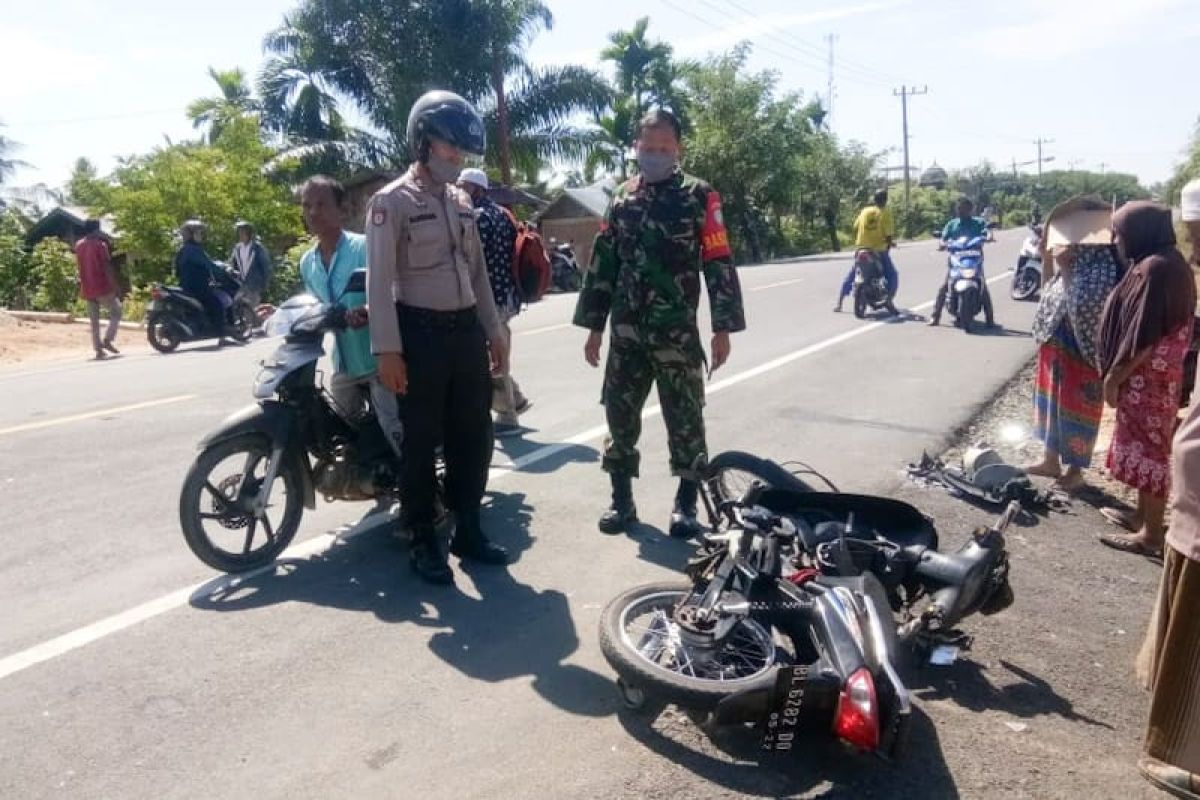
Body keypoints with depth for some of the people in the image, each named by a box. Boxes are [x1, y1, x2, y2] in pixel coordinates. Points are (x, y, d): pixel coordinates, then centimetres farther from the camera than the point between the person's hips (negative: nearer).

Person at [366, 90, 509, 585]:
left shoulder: (461, 201, 15)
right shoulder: (391, 201, -6)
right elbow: (379, 280, -12)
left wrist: (493, 331, 14)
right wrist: (387, 349, -18)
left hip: (466, 330, 7)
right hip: (421, 333, -7)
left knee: (474, 435, 10)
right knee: (422, 441, 1)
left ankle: (468, 531, 24)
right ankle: (423, 543, 14)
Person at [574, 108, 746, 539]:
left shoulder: (699, 196, 0)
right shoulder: (621, 198, 11)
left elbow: (719, 264, -4)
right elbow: (601, 265, 12)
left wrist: (722, 328, -9)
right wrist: (594, 326, 10)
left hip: (677, 332, -3)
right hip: (626, 332, 4)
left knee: (684, 419, 4)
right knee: (620, 415, 7)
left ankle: (686, 504, 18)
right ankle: (622, 500, 21)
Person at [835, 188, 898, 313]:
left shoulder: (865, 211, 5)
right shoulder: (886, 212, -7)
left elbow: (855, 228, 8)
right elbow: (889, 234, -9)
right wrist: (888, 247, 8)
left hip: (862, 249, 4)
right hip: (879, 250, -4)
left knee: (850, 276, 15)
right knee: (892, 276, 13)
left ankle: (839, 304, 10)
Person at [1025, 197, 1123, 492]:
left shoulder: (1102, 267, -19)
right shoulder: (1073, 264, 5)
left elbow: (1080, 307, -28)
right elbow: (1048, 298, 15)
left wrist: (1066, 268, -24)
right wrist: (1048, 262, 4)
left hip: (1081, 353, -8)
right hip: (1055, 347, 8)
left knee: (1075, 410, 5)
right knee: (1051, 403, 18)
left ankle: (1075, 469, 22)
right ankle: (1051, 460, 33)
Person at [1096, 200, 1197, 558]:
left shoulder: (1154, 268, -20)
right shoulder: (1169, 263, 12)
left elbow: (1143, 336, -23)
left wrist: (1113, 377, -16)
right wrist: (1118, 373, 18)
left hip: (1147, 377, -10)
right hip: (1155, 375, 10)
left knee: (1148, 451, -2)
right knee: (1146, 448, 19)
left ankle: (1151, 534, 8)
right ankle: (1142, 515, 32)